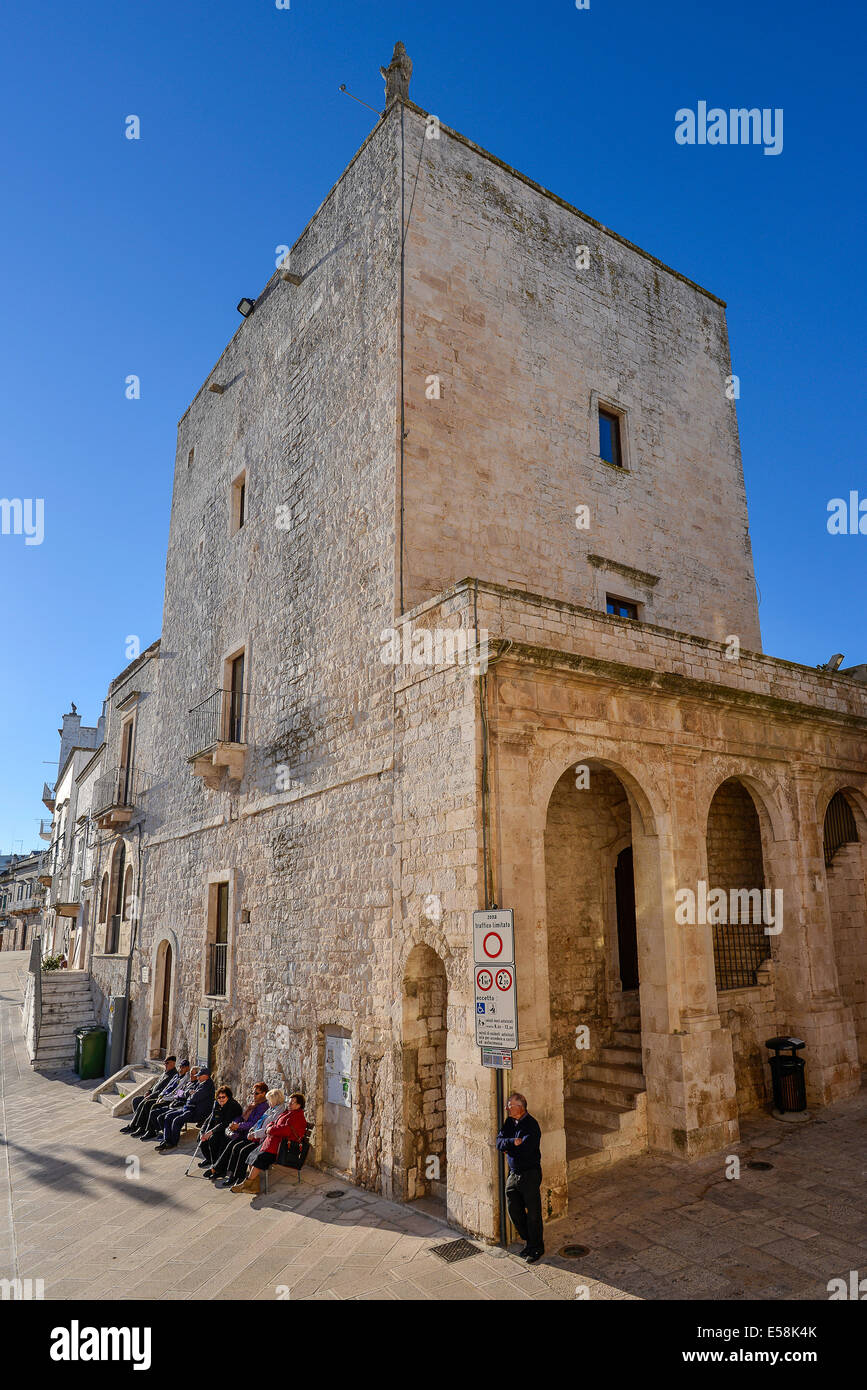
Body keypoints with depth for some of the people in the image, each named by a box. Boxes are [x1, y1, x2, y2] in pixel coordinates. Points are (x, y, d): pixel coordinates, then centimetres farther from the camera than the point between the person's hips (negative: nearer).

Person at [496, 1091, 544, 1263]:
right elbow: (499, 1142, -3)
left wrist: (507, 1148, -9)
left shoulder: (531, 1125, -18)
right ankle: (529, 1241, 33)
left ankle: (536, 1248, 22)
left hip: (530, 1174, -7)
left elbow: (526, 1149, -26)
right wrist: (513, 1142, -23)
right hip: (513, 1174, 7)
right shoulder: (509, 1122, 6)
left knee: (533, 1213, 4)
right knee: (514, 1211, 13)